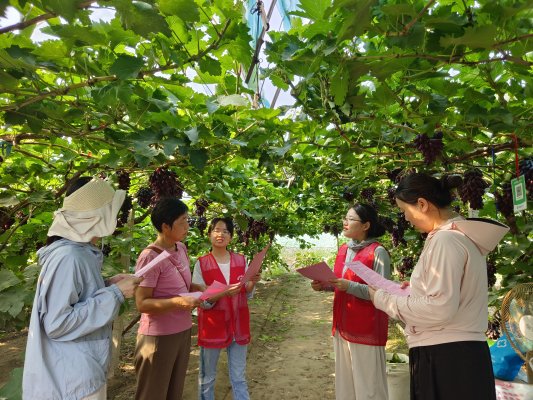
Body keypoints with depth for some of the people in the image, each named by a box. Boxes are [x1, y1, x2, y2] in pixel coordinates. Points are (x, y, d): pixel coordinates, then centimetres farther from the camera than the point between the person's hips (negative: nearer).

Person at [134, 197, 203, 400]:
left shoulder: (181, 248, 3)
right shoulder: (150, 257, -21)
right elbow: (142, 303, -20)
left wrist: (199, 289, 0)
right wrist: (178, 302, -31)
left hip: (183, 331, 7)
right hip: (159, 336, -7)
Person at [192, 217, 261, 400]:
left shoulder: (241, 260, 2)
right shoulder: (201, 264, -7)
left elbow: (247, 294, 6)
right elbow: (200, 300, -10)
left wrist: (253, 282, -16)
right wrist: (223, 293, -27)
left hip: (238, 325, 2)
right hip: (212, 325, -2)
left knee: (239, 378, 12)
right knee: (207, 377, 13)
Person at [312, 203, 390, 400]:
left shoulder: (378, 252, -12)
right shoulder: (343, 250, 8)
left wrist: (350, 286, -27)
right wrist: (323, 285, -2)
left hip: (367, 328, -7)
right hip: (342, 325, 7)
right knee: (345, 381, 17)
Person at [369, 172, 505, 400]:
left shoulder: (446, 239, -19)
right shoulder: (462, 234, 11)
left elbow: (440, 308, -23)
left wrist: (384, 299, -15)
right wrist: (412, 290, 12)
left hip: (445, 357, -9)